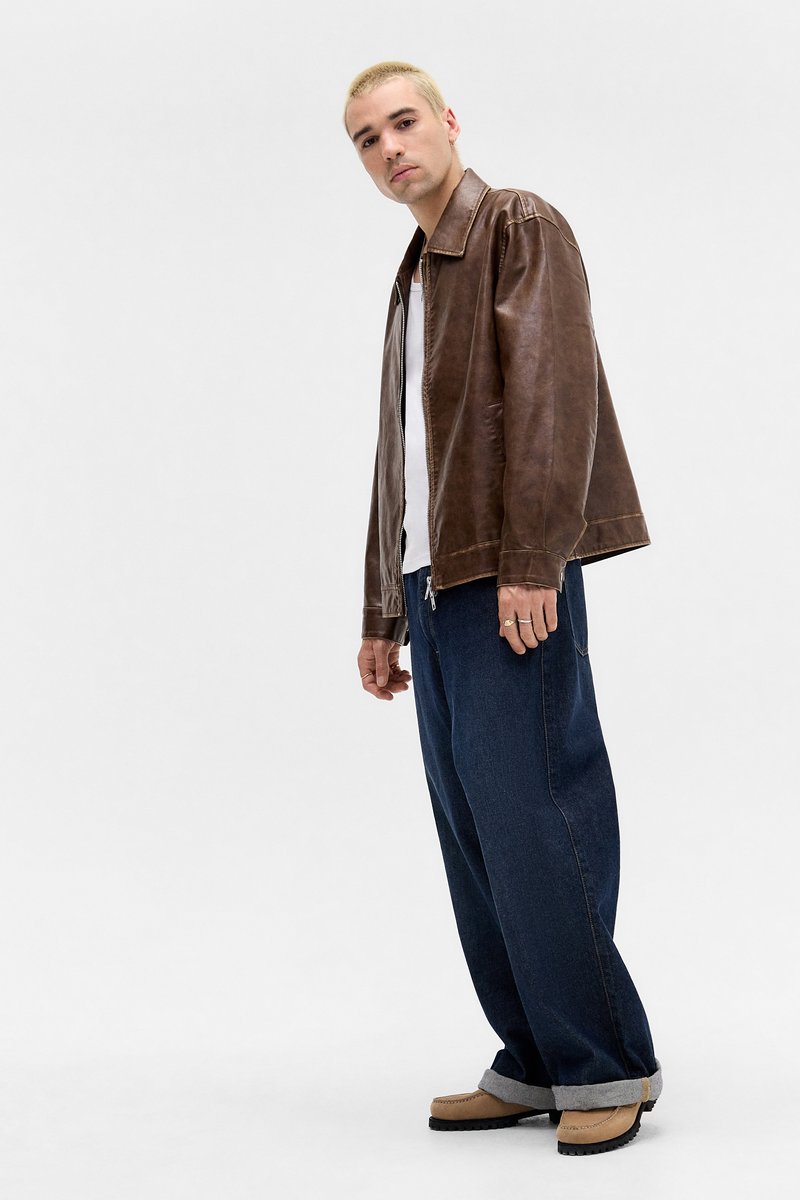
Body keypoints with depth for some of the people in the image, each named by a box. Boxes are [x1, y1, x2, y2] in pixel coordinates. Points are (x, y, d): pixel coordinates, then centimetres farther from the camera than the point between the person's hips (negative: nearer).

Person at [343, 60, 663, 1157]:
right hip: (435, 582, 8)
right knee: (473, 828, 5)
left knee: (529, 812, -10)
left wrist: (531, 563, -22)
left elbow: (557, 393, -13)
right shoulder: (414, 285, 25)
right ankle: (536, 1065, 11)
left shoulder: (521, 226, 0)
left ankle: (607, 1067, 0)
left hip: (511, 580, -8)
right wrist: (382, 616, 20)